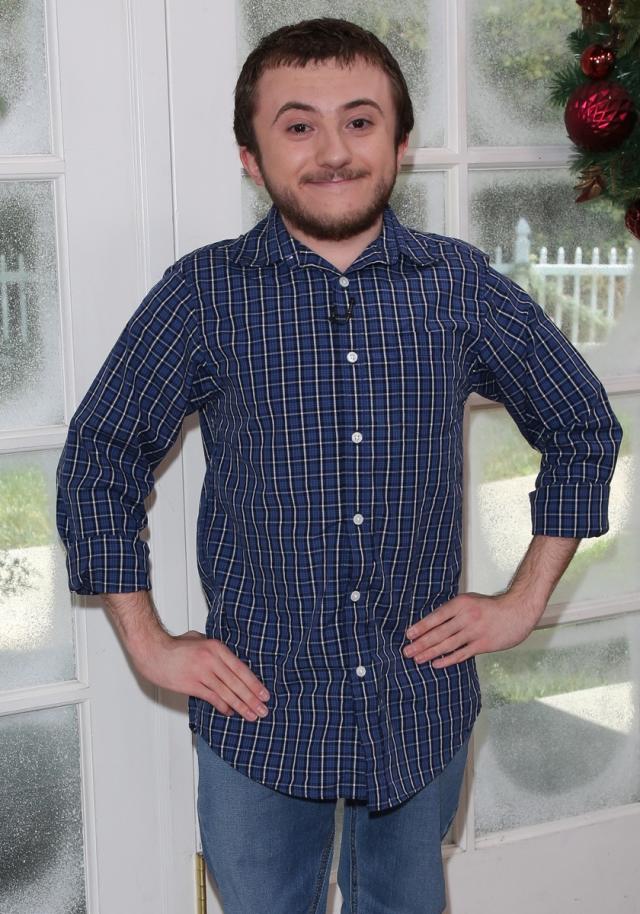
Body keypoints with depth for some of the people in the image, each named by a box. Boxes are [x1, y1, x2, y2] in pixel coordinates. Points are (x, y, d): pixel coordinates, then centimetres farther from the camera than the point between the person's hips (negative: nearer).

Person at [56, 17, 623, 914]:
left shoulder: (462, 285, -3)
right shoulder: (204, 293, -7)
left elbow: (583, 427, 8)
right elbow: (98, 459, 0)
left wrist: (525, 599, 3)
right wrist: (149, 642, -3)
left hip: (423, 707, 2)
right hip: (259, 712, -1)